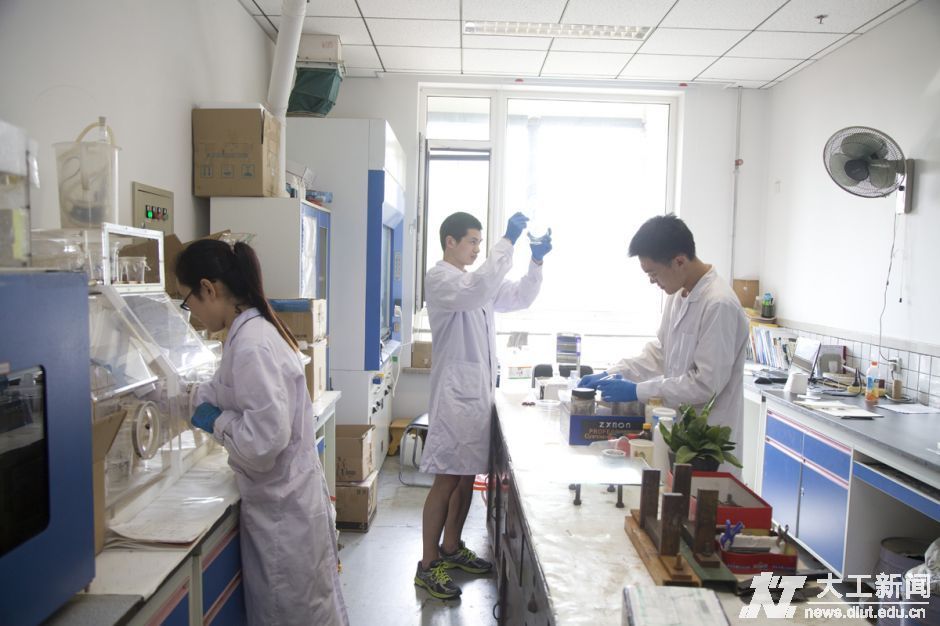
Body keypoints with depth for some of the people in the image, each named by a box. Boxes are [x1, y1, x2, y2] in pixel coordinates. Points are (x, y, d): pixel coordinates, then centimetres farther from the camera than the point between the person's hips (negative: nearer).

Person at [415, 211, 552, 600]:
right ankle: (428, 565, 9)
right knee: (446, 480, -3)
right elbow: (477, 290, -31)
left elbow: (519, 298, 17)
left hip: (479, 393, 9)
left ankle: (451, 548, 30)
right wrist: (508, 242, -28)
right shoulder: (439, 279, -11)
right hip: (455, 394, -8)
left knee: (468, 476, 15)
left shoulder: (476, 281, 16)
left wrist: (536, 261, 2)